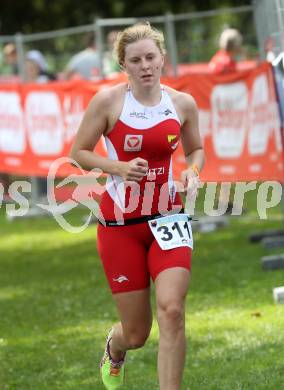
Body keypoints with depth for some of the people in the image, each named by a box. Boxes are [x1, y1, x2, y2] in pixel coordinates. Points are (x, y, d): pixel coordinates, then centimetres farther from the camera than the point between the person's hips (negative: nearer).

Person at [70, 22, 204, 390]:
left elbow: (196, 149, 17)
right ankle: (113, 351, 44)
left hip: (167, 217, 2)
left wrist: (192, 170, -5)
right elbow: (78, 152, -3)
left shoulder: (183, 103, 1)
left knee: (171, 309, -20)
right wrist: (119, 167, -19)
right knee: (136, 334, 4)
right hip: (120, 222, -2)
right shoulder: (108, 100, -8)